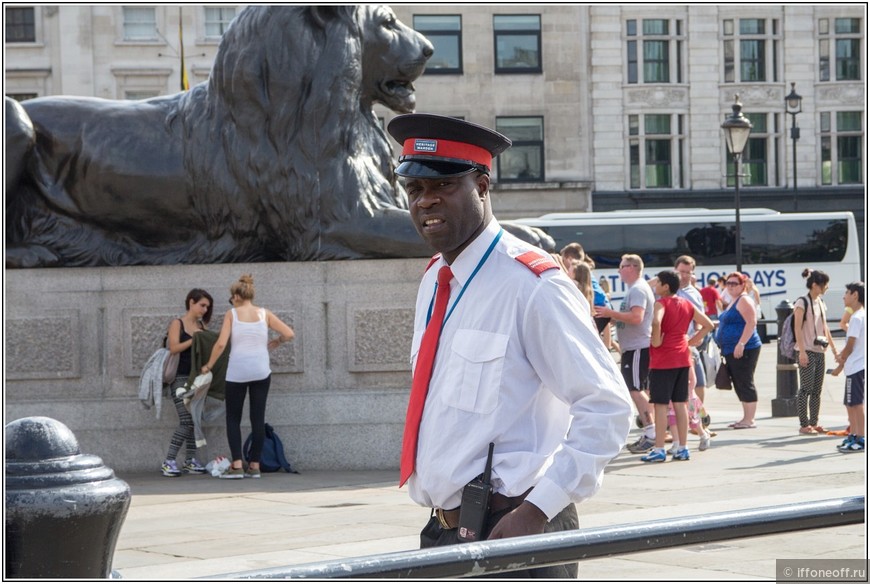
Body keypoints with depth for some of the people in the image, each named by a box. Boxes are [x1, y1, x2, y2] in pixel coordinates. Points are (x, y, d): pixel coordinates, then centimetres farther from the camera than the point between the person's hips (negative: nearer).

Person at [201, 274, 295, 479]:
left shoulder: (232, 314, 0)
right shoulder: (264, 314, 6)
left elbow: (221, 343, -8)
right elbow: (289, 334, 2)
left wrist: (208, 366, 4)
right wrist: (275, 342, 21)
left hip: (237, 372, -2)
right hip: (261, 371, 2)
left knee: (233, 418, 7)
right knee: (258, 418, 8)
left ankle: (237, 466, -4)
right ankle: (254, 466, 6)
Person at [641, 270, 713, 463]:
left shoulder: (661, 303, -10)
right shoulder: (687, 304, 10)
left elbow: (656, 322, -31)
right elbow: (708, 325, 12)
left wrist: (656, 340, -17)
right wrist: (692, 341, 12)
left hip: (662, 360, -7)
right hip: (682, 358, 7)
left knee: (661, 404, -3)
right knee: (680, 403, 10)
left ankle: (659, 450, -3)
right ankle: (682, 448, 12)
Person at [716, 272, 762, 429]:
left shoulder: (744, 301, -10)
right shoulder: (733, 302, 20)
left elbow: (751, 323, -20)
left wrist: (741, 344, -26)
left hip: (743, 350, -10)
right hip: (731, 351, 10)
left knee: (745, 383, -8)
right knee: (739, 385, 12)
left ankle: (750, 419, -7)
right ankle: (746, 417, 17)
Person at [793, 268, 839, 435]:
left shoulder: (820, 302, 14)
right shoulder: (802, 302, -9)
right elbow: (797, 328, -14)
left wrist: (833, 348, 17)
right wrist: (802, 351, -20)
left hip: (819, 351, 8)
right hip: (807, 352, -8)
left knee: (817, 390, 8)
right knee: (806, 388, -7)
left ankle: (814, 423, 12)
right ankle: (804, 425, -4)